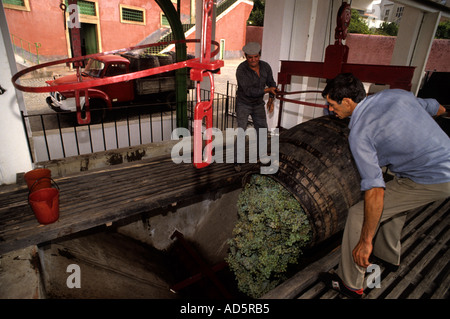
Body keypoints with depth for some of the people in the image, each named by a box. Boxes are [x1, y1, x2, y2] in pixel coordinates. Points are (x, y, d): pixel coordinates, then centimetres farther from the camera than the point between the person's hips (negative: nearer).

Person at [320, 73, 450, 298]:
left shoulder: (359, 134, -22)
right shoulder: (396, 94, 0)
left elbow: (374, 191, -26)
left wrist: (366, 241, -17)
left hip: (431, 182, -9)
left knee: (359, 214, -4)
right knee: (393, 202, 30)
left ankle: (350, 284, 12)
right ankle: (389, 255, 48)